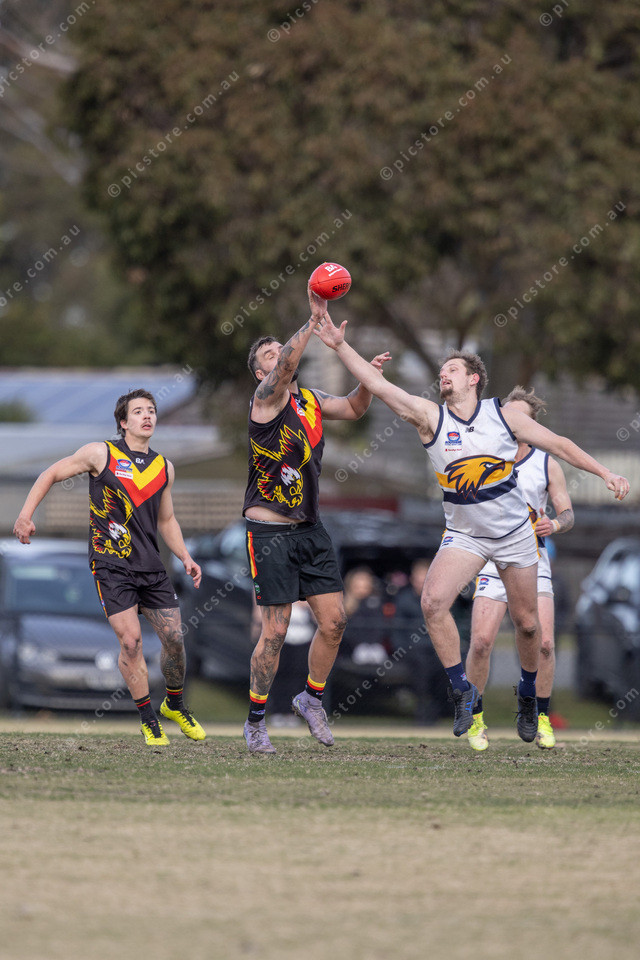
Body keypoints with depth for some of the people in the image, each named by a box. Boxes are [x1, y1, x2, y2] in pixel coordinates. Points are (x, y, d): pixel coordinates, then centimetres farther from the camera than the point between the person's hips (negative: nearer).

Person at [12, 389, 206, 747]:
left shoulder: (164, 468, 11)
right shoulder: (101, 454, -3)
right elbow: (51, 475, 7)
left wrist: (186, 557, 8)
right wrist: (26, 515, -1)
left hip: (151, 565, 4)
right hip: (111, 565, -4)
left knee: (175, 638, 0)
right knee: (131, 640, -14)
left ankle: (175, 704, 27)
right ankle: (149, 719, -1)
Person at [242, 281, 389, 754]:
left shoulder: (311, 399, 11)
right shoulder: (267, 397, -10)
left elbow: (353, 409, 23)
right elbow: (286, 367, -29)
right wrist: (314, 320, -40)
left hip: (310, 528, 7)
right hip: (270, 532, -7)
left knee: (334, 621, 1)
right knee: (276, 630, -6)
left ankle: (312, 699, 23)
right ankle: (256, 720, 8)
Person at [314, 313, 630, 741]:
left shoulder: (505, 416, -5)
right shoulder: (430, 417, -6)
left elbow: (559, 444, 1)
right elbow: (379, 385, -14)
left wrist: (605, 472, -4)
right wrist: (340, 345, -23)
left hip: (515, 533, 0)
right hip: (464, 534, 0)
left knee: (527, 622, 5)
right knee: (433, 601, -23)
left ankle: (528, 696, 31)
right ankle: (463, 691, -11)